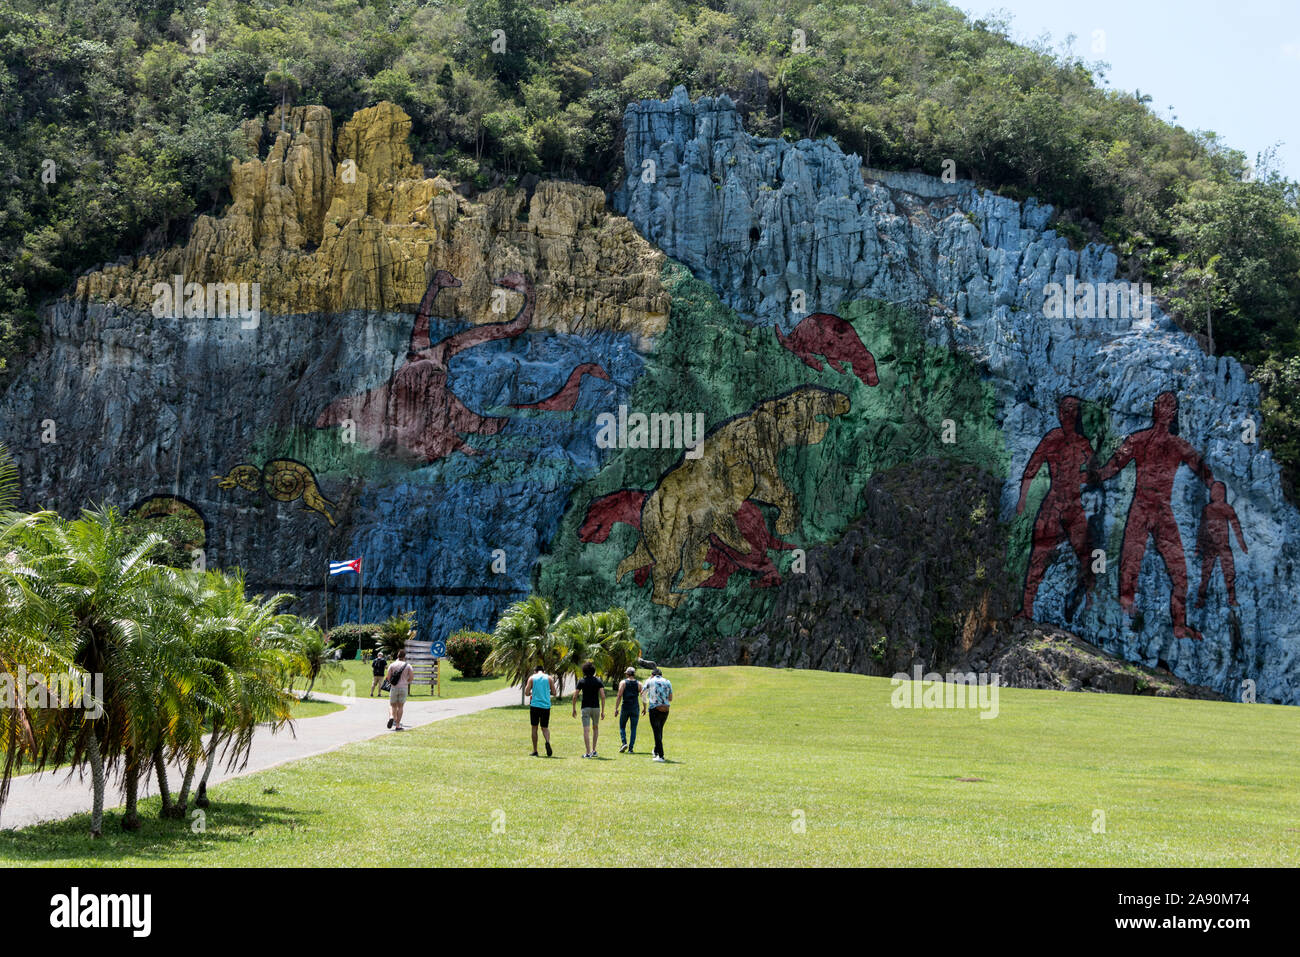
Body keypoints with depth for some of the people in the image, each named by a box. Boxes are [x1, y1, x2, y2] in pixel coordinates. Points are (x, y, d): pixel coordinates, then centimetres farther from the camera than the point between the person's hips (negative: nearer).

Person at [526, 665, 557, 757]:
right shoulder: (549, 678, 6)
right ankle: (547, 741, -21)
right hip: (546, 706, 1)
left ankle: (535, 751, 9)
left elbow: (527, 693, -1)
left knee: (534, 728, 8)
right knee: (545, 727, 10)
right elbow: (554, 692, 4)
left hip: (535, 705, -1)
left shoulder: (532, 678, 4)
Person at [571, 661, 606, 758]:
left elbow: (575, 696, -4)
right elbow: (602, 696, -6)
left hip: (585, 708, -2)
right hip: (596, 707, 2)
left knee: (586, 730, -5)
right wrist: (603, 711, -3)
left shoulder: (581, 681, -1)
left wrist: (574, 709, 7)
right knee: (595, 728, 21)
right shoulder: (598, 681, 1)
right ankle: (594, 750, 18)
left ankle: (588, 753, -12)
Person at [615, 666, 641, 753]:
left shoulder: (623, 683, -1)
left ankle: (624, 743, -9)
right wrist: (644, 708, 14)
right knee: (633, 729, 6)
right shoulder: (638, 684, 4)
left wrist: (616, 709, -6)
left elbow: (619, 696, -7)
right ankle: (630, 749, 1)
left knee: (622, 727, 13)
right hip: (635, 709, 1)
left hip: (625, 708, -1)